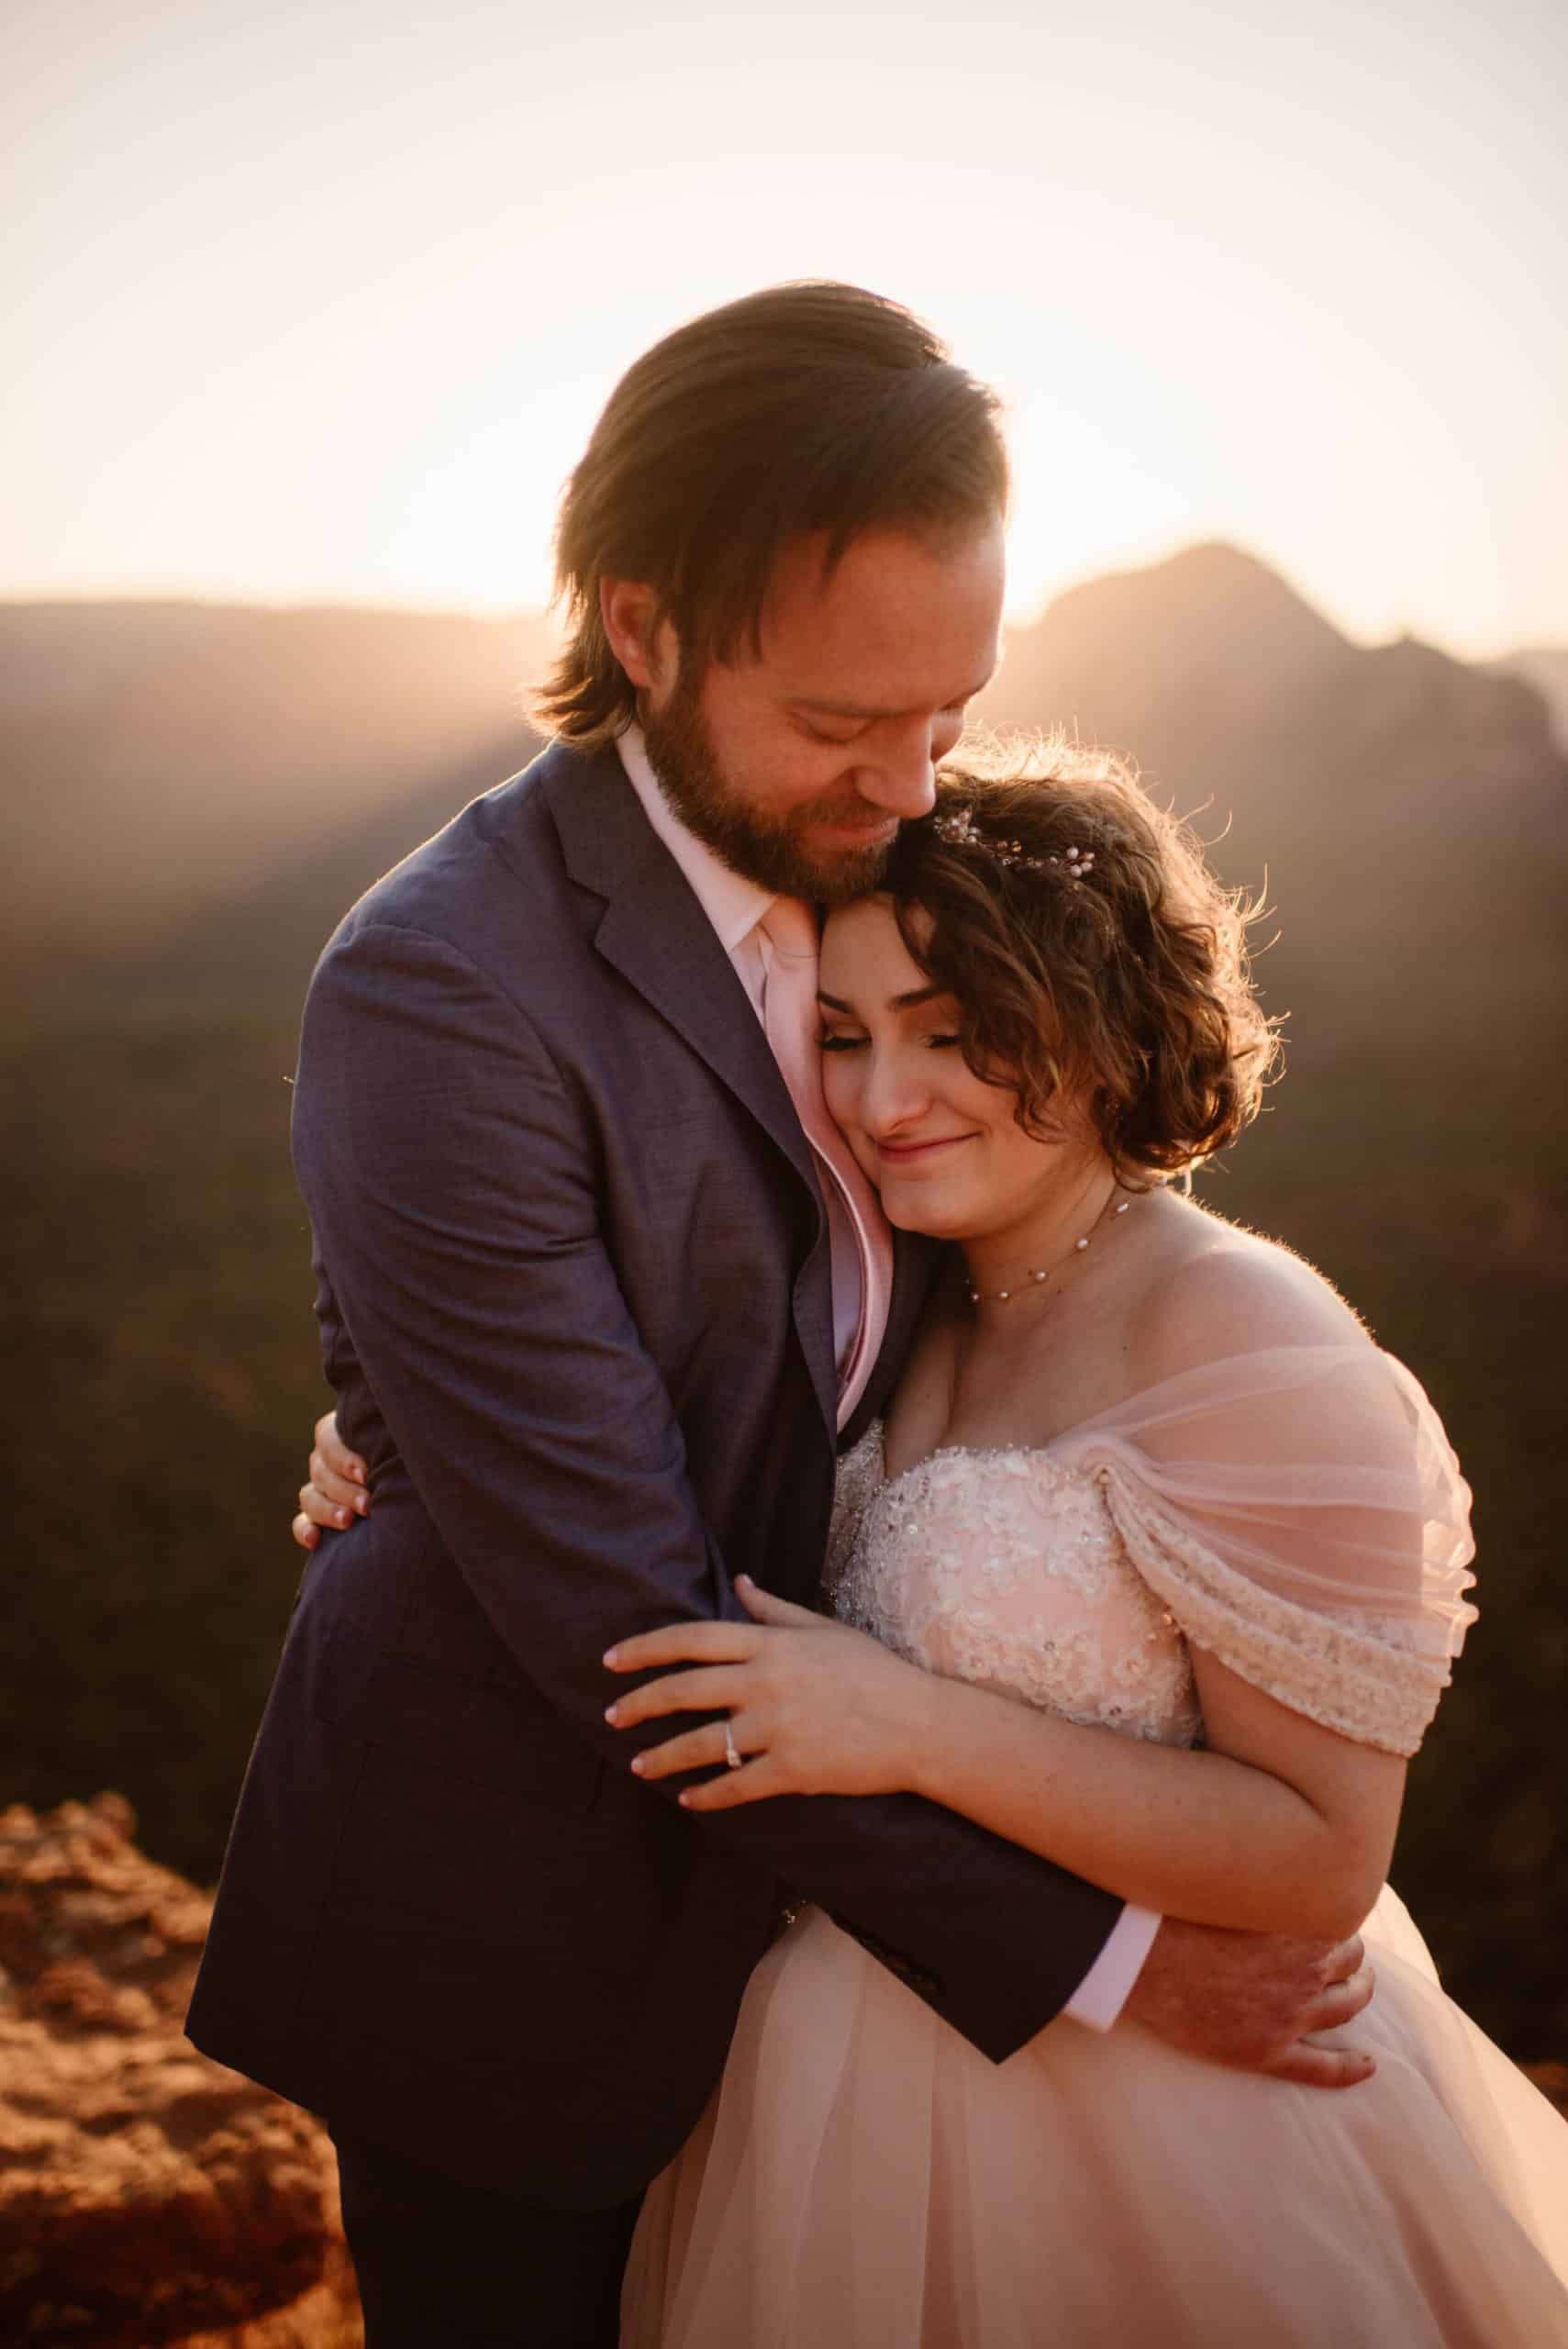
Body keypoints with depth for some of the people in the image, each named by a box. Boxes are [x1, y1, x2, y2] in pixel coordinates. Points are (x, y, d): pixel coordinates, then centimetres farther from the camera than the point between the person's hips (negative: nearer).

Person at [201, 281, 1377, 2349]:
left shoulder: (852, 861, -5)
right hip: (511, 1924, -6)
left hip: (773, 1850, 6)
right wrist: (1085, 1947, -22)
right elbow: (623, 1617, -28)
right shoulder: (444, 989, -28)